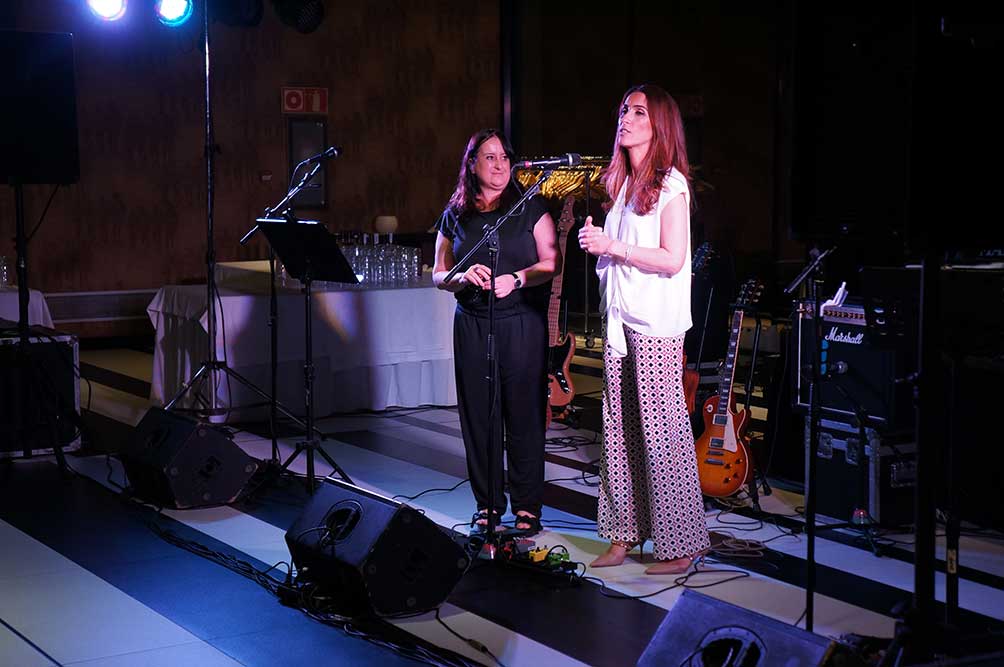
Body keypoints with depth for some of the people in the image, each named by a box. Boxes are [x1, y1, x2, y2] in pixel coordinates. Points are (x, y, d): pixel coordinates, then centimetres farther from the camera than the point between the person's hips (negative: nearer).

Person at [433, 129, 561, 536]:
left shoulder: (530, 209, 4)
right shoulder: (454, 216, 11)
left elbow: (552, 263, -1)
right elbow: (439, 275, 13)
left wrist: (516, 279, -18)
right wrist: (462, 277, -9)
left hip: (522, 323, -2)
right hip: (471, 325, 2)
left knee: (524, 414, -2)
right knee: (478, 414, 3)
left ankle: (527, 506, 6)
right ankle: (487, 505, 14)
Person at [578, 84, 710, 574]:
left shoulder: (670, 184, -8)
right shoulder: (622, 183, 16)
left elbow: (671, 260, -15)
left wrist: (614, 247, -15)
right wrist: (595, 241, 5)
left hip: (656, 325, -8)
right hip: (621, 320, 8)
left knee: (661, 432, -6)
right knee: (619, 428, 8)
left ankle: (680, 546, 1)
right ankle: (624, 534, 16)